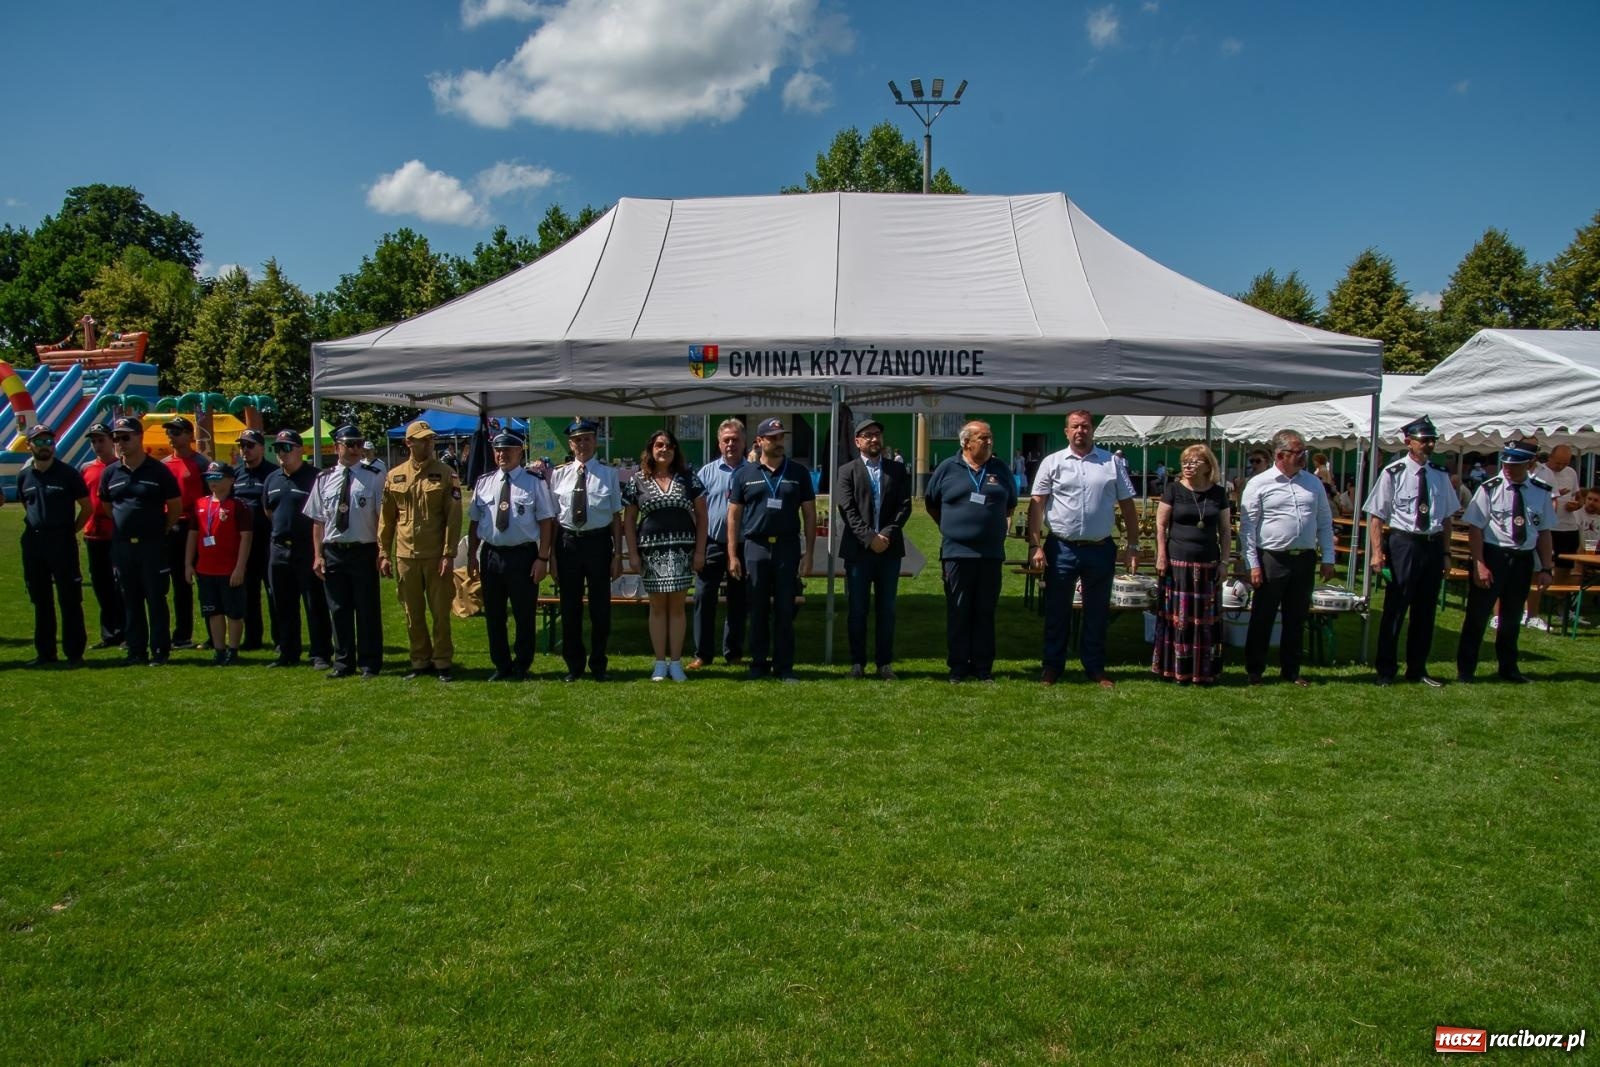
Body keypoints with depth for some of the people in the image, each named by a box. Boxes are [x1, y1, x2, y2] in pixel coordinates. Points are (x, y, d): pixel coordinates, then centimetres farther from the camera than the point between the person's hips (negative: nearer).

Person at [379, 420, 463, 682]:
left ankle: (442, 662, 16)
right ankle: (420, 661, 22)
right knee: (412, 614, 10)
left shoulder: (446, 474, -3)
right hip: (405, 556, 2)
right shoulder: (394, 476, 5)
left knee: (440, 612, 4)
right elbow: (386, 518, 9)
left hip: (436, 556, -2)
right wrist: (384, 554, 6)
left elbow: (454, 517, -6)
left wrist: (449, 554, -11)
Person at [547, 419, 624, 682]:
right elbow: (553, 516, 5)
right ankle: (574, 665, 25)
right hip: (568, 543, 2)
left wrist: (618, 554, -3)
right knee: (570, 606, 10)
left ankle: (598, 664, 25)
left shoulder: (608, 473, -2)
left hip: (599, 542, -1)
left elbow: (616, 516, -1)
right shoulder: (559, 474, 3)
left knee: (600, 606, 8)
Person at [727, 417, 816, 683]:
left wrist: (809, 551, -1)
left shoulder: (799, 472, 7)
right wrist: (733, 556, -1)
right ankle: (758, 664, 16)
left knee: (785, 611, 2)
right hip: (755, 548, 0)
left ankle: (784, 666, 10)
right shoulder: (745, 474, 6)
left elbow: (809, 514, 7)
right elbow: (734, 516, 5)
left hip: (788, 547, 0)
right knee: (758, 611, 6)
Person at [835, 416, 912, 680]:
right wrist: (869, 538, -15)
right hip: (858, 549, -2)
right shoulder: (847, 471, 4)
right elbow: (847, 510, -5)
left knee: (886, 609, 6)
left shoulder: (898, 470, 10)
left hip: (890, 548, 2)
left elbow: (905, 506, 2)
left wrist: (887, 534, -11)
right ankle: (858, 663, 11)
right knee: (858, 609, 3)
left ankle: (885, 663, 13)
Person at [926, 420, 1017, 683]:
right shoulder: (947, 468, 1)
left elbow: (1011, 503, 22)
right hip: (957, 552, -2)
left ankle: (983, 666, 13)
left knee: (985, 612, 6)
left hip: (991, 553, 2)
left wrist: (999, 524, 13)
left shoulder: (1000, 469, 8)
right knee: (958, 612, 2)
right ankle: (958, 666, 10)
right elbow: (930, 502, 12)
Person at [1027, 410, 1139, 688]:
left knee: (1097, 612, 10)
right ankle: (1052, 666, 18)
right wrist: (1035, 545, -10)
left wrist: (1133, 545, 4)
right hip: (1062, 549, -1)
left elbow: (1127, 505, 8)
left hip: (1100, 549, 1)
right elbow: (1036, 505, -2)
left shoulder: (1113, 463, 5)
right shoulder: (1053, 462, 1)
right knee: (1056, 611, 7)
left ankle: (1095, 668, 22)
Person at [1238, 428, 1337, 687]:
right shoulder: (1259, 484, -5)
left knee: (1296, 619, 13)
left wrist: (1328, 559, 7)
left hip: (1305, 559, 4)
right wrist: (1253, 565, -10)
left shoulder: (1313, 483, 9)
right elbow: (1247, 527, -6)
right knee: (1262, 618, 4)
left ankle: (1291, 670, 24)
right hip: (1272, 559, -4)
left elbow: (1324, 523, 12)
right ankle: (1254, 670, 16)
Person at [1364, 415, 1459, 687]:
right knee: (1395, 609, 0)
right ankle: (1386, 670, 12)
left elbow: (1447, 517, 13)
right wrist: (1377, 552, -16)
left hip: (1433, 545, 5)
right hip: (1404, 543, -5)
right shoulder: (1394, 473, -8)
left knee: (1426, 610, 13)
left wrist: (1446, 553, 9)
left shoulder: (1441, 475, 6)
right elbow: (1375, 515, -9)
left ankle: (1417, 669, 26)